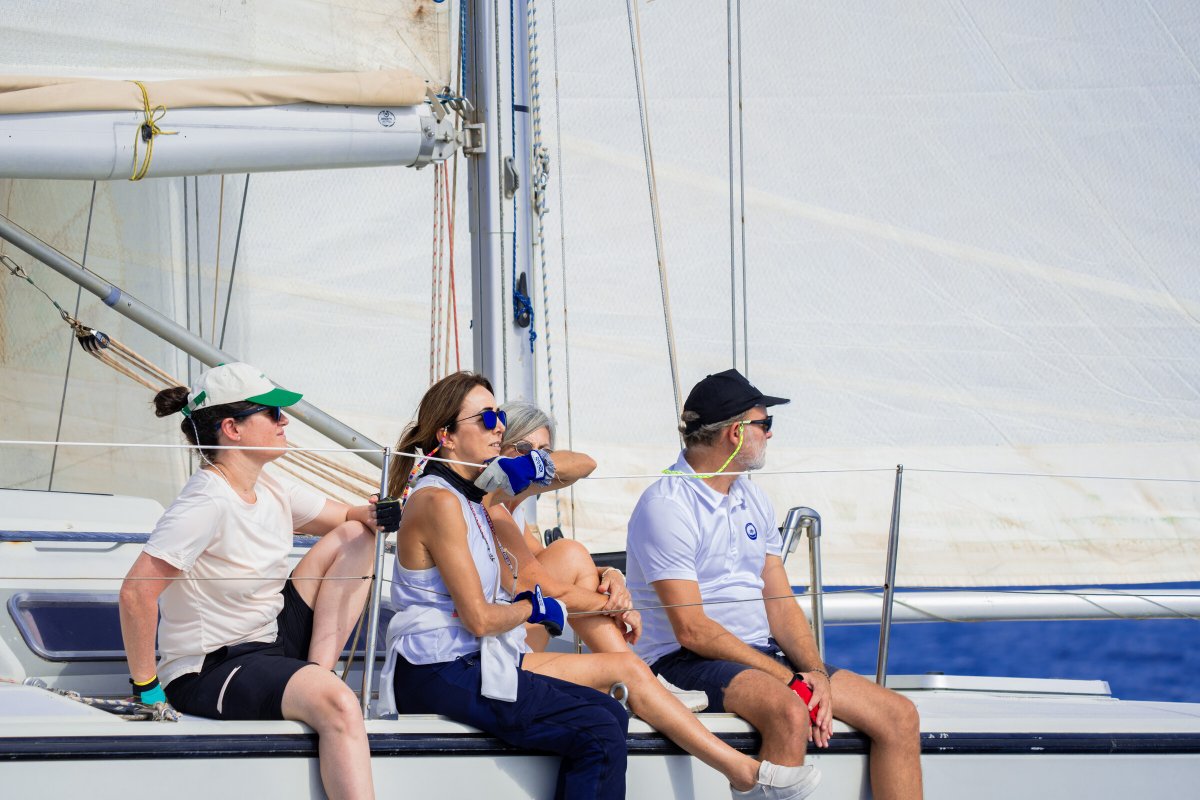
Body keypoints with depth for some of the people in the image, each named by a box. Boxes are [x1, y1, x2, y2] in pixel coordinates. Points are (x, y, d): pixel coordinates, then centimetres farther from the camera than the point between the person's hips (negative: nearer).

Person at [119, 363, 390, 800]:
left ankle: (318, 676, -2)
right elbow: (137, 592, -28)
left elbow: (349, 517, 18)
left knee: (354, 537, 5)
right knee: (338, 705, -35)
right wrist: (146, 690, -22)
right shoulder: (209, 502, -21)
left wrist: (376, 513, -8)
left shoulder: (270, 492, 5)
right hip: (207, 673, -9)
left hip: (271, 642, 9)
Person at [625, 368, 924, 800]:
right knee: (790, 714, -38)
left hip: (763, 652, 8)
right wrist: (789, 678, -19)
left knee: (899, 717, -6)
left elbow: (780, 603, 11)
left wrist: (815, 673, -8)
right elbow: (692, 630, -17)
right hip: (688, 662, -8)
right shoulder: (667, 506, -12)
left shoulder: (753, 500, 15)